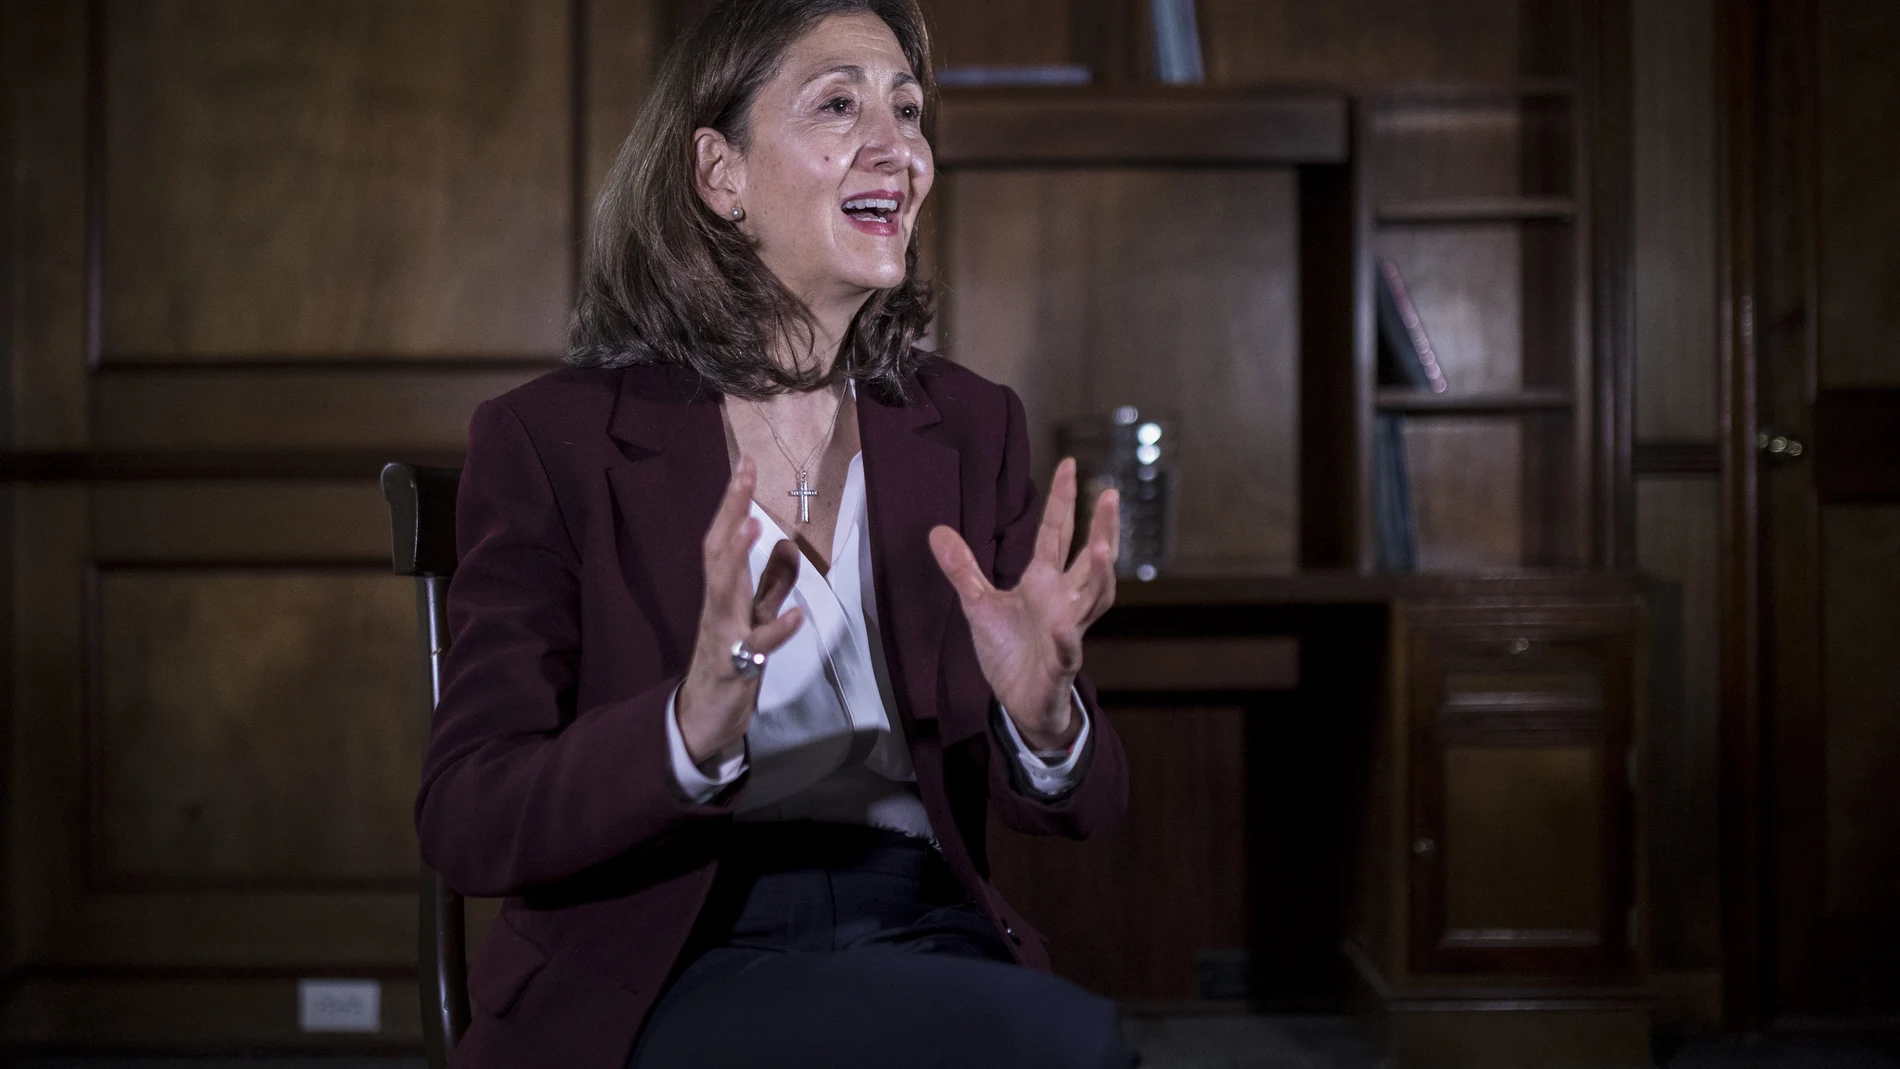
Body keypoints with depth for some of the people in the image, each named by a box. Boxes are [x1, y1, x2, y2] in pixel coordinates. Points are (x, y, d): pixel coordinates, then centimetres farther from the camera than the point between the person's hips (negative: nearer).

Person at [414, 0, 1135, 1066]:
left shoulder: (972, 428, 9)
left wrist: (1042, 716, -18)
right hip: (664, 973, -5)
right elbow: (464, 821, -9)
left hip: (922, 932, 5)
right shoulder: (549, 440, -2)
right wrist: (692, 735, -29)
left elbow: (1085, 804, 7)